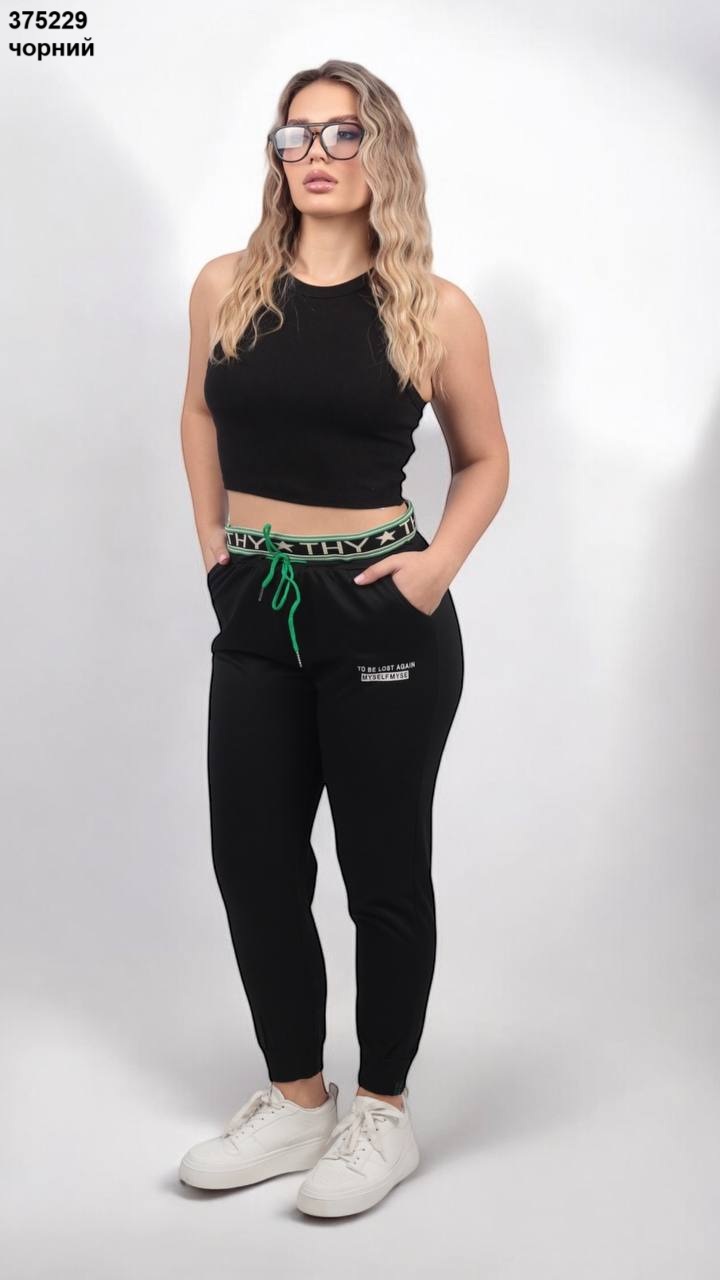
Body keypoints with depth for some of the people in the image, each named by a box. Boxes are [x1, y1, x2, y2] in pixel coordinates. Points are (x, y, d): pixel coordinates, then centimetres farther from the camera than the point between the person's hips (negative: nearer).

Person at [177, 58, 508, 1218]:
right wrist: (210, 535, 10)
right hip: (254, 612, 4)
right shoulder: (226, 288, 3)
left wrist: (438, 564, -7)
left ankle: (384, 1112, 26)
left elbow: (485, 460, 7)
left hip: (381, 615, -4)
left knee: (383, 867, 7)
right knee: (252, 861, 10)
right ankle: (296, 1099, 30)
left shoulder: (435, 312, -4)